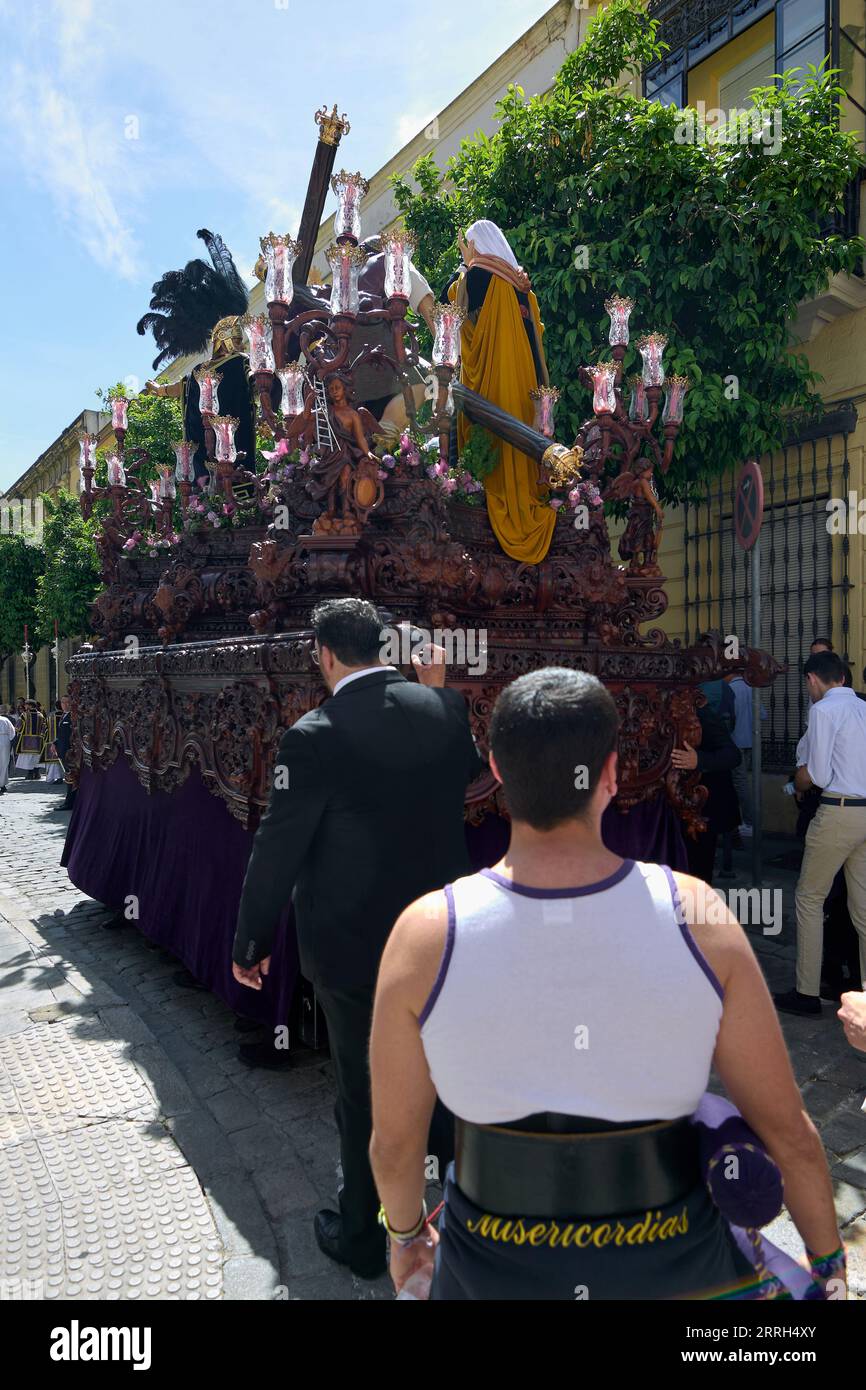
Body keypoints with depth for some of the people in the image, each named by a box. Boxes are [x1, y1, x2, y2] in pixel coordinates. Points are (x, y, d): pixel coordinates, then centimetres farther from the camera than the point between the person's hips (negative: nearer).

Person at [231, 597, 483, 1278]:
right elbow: (471, 771, 14)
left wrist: (253, 942, -2)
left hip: (353, 941, -4)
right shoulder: (444, 710, -8)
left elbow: (278, 848, -15)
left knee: (362, 1088, 15)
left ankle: (361, 1235, 35)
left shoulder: (315, 736, -21)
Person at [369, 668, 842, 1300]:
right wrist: (830, 1264, 8)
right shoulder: (696, 918, -20)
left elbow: (394, 1142, -8)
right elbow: (791, 1133, -10)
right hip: (671, 1263, 1)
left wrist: (405, 1232, 13)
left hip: (495, 1269, 0)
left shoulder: (427, 935, -21)